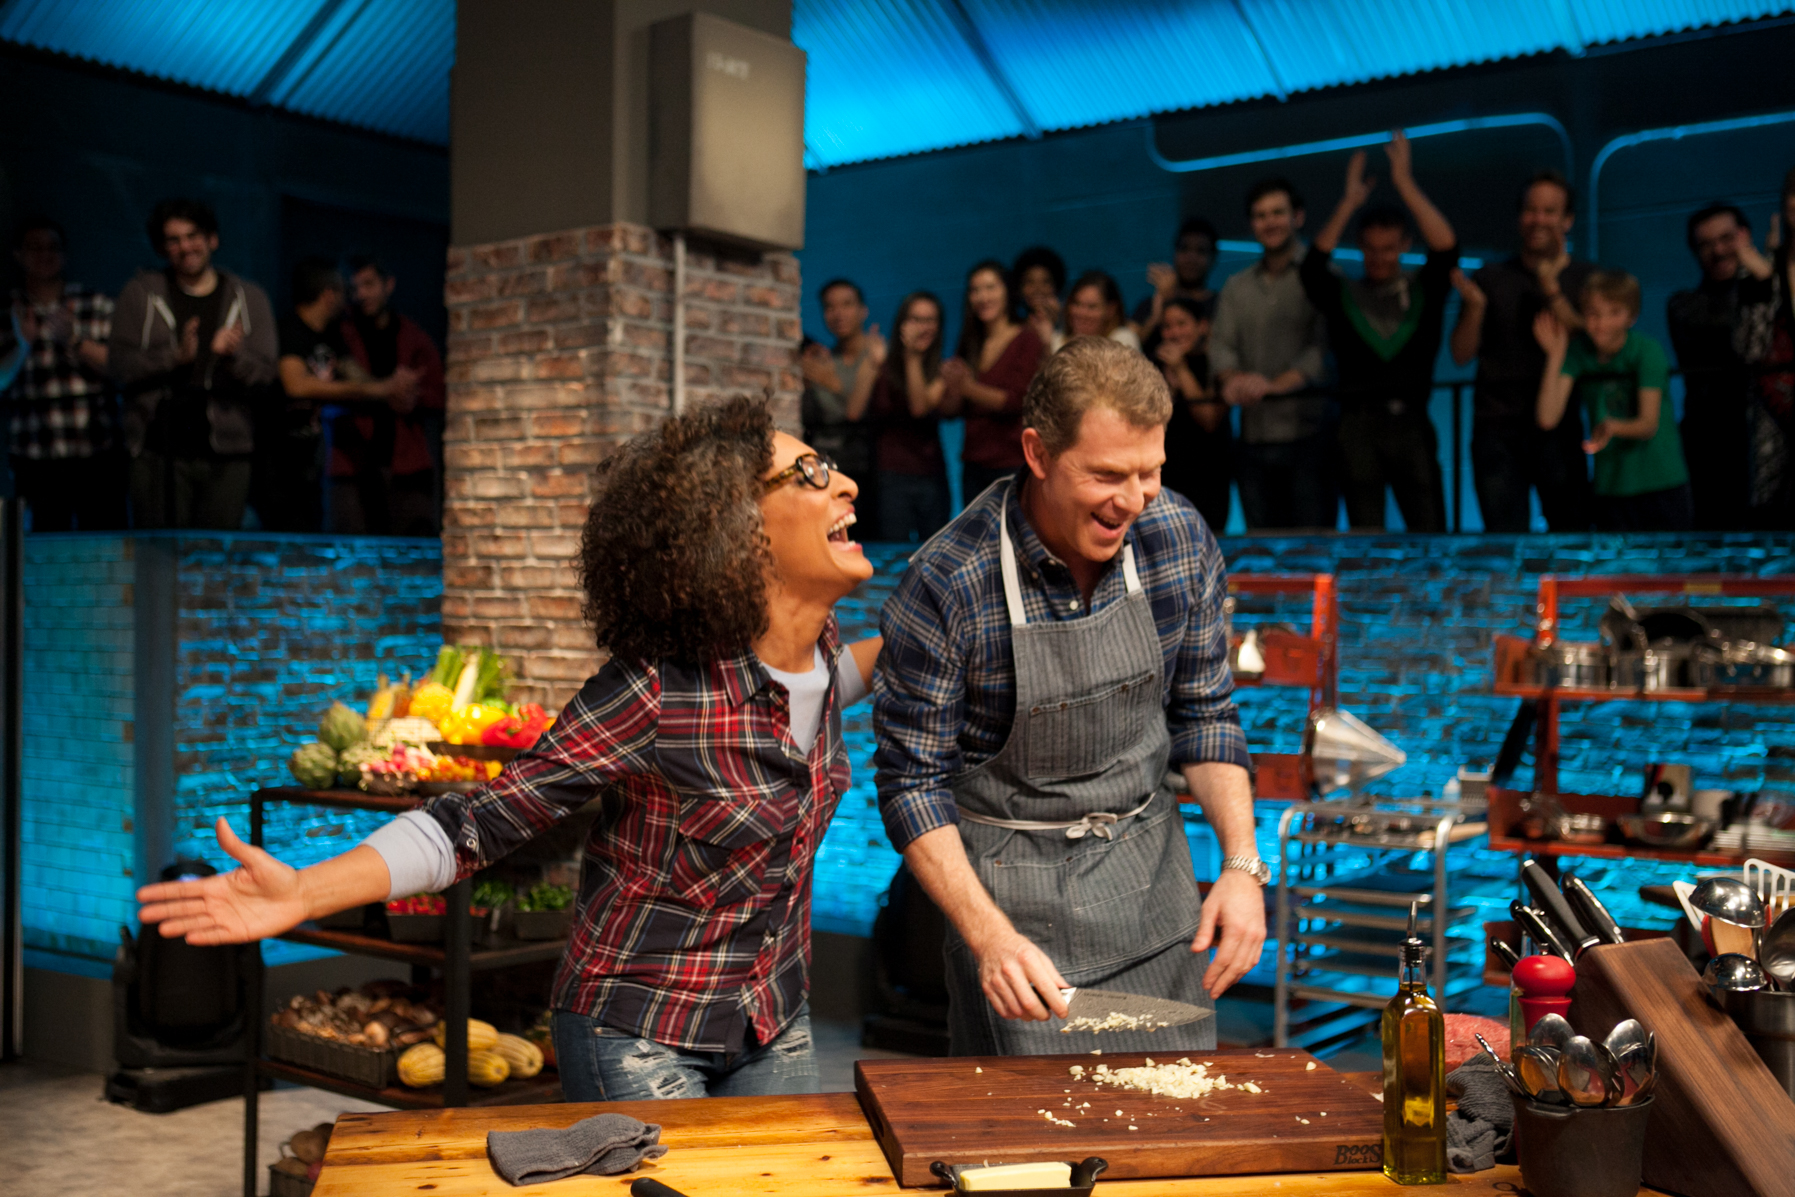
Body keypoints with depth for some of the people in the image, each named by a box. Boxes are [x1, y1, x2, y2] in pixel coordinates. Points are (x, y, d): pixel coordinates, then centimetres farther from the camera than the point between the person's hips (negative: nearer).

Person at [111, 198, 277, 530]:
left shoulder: (249, 299, 12)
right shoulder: (140, 294, 11)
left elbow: (265, 376, 5)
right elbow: (120, 365, 3)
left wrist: (231, 356, -17)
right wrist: (176, 356, -14)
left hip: (226, 455, 1)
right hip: (158, 452, 0)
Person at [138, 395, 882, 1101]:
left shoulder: (816, 645, -5)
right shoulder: (654, 690, -25)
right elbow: (481, 822, -22)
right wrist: (302, 893, -31)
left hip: (777, 1028, 6)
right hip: (639, 1037, -6)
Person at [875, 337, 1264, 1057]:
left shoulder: (1180, 540, -8)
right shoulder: (946, 585, -22)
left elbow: (1203, 712, 5)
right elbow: (912, 779, -14)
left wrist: (1242, 863, -6)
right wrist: (989, 936, -23)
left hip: (1149, 864, 4)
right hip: (1010, 885, -4)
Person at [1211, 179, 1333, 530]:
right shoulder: (1236, 288, 18)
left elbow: (1326, 345, -9)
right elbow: (1221, 344, 7)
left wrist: (1276, 384, -23)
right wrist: (1233, 379, -16)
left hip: (1307, 436, -4)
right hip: (1253, 439, 4)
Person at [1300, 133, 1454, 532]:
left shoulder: (1424, 290, 10)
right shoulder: (1343, 295, 9)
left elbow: (1446, 248, -5)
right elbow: (1313, 266, -7)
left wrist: (1405, 184, -7)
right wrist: (1349, 202, -10)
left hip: (1411, 422, 0)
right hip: (1359, 422, 0)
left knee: (1429, 533, 0)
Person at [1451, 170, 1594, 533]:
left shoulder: (1586, 279, 11)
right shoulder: (1491, 278, 11)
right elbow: (1462, 355, 7)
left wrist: (1552, 292, -14)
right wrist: (1474, 306, -11)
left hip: (1558, 428, 0)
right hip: (1497, 427, 0)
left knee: (1572, 534, -3)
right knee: (1504, 537, -4)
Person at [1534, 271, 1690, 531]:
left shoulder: (1647, 351, -10)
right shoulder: (1576, 351, -3)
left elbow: (1649, 424, -12)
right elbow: (1548, 418, -14)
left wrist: (1613, 427, -33)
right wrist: (1555, 355, -15)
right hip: (1611, 486, 2)